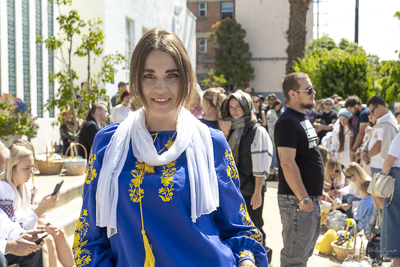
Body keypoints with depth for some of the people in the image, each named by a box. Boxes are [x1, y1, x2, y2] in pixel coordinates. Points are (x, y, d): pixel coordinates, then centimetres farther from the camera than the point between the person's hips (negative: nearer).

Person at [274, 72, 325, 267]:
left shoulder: (303, 119, 15)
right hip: (297, 199, -10)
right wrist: (303, 198, -23)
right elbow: (287, 163, -23)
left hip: (310, 197, 10)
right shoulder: (287, 122, -16)